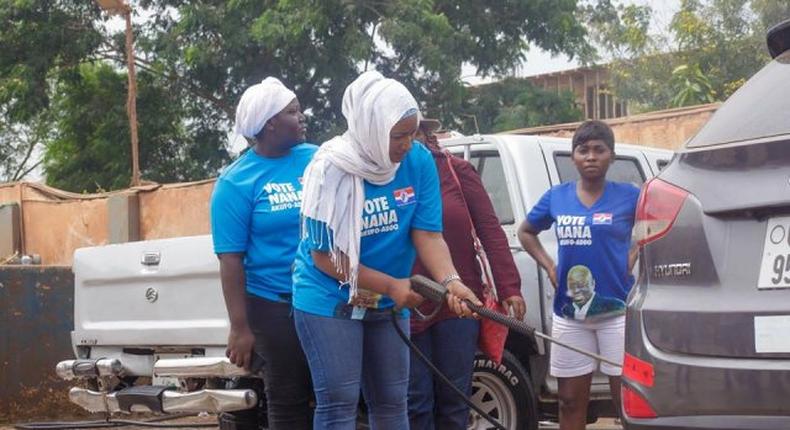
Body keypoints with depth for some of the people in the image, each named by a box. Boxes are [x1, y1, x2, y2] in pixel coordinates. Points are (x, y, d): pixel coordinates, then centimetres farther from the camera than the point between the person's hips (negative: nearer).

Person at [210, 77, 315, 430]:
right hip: (275, 306, -4)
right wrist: (239, 327, -12)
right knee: (288, 400, 6)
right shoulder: (237, 182, -7)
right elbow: (231, 258, -8)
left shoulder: (317, 159, 4)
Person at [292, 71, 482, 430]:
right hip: (329, 300, -5)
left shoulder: (419, 162, -9)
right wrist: (391, 285, -22)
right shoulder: (333, 168, -20)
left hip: (388, 302, 5)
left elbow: (428, 235, -10)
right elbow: (325, 256, -18)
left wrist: (450, 281, -30)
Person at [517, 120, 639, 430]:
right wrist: (549, 267, 6)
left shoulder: (629, 196, -4)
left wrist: (632, 260, -6)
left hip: (616, 311, -3)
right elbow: (525, 232, 21)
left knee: (626, 400, 0)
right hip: (568, 314, 3)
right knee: (571, 400, 10)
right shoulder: (556, 197, 5)